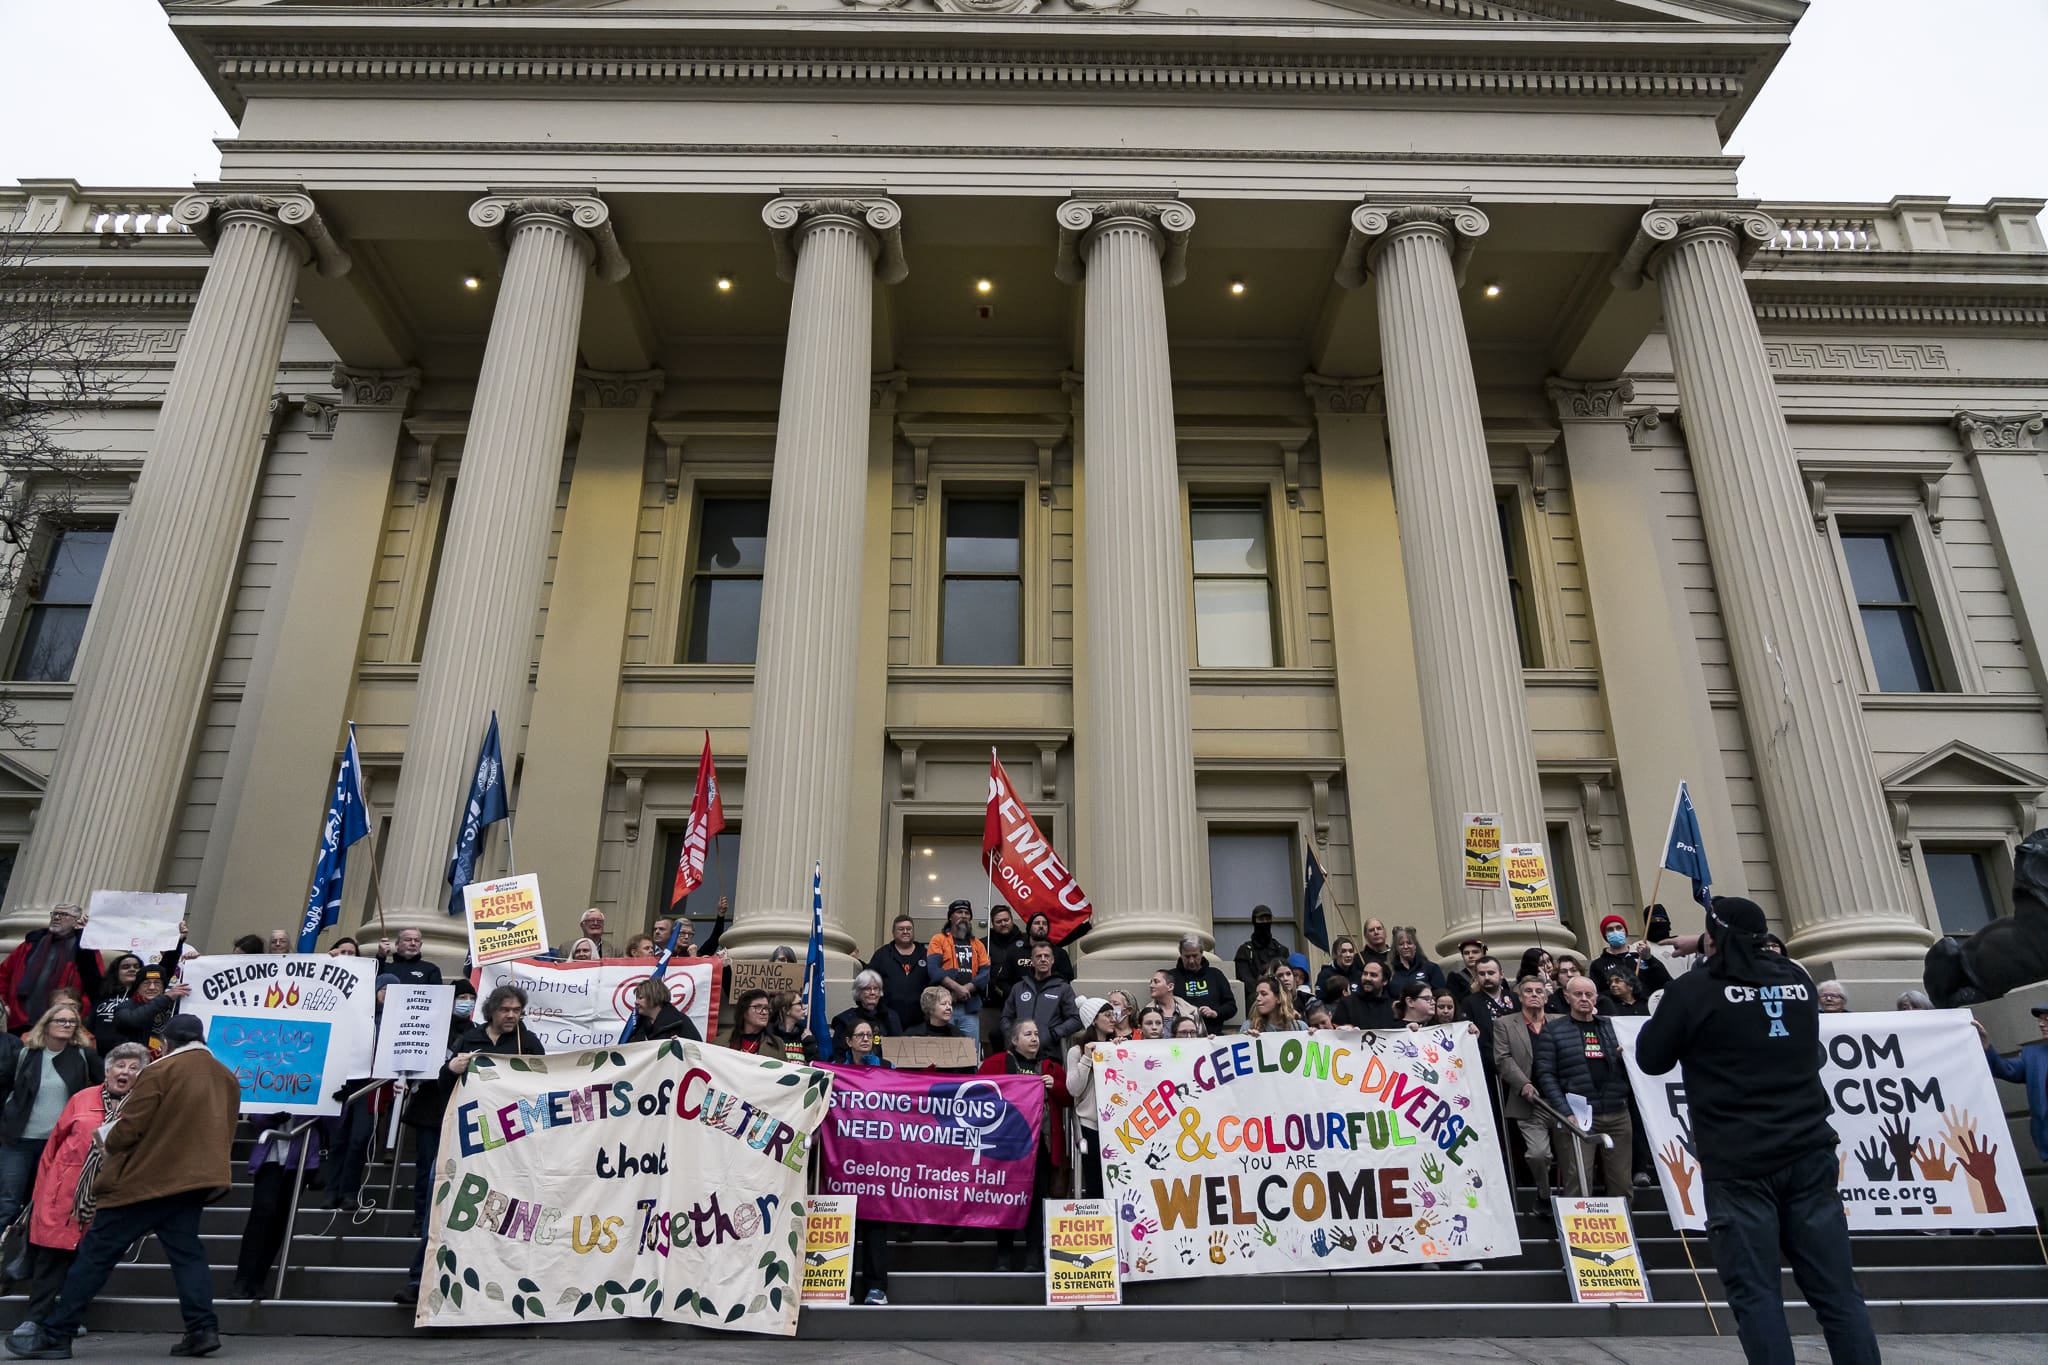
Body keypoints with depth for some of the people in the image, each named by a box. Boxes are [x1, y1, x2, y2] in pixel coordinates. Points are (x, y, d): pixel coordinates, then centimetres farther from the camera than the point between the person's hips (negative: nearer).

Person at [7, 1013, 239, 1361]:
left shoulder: (160, 1071, -10)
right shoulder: (227, 1078, 11)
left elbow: (129, 1129, -11)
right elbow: (225, 1133, 15)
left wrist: (108, 1142, 9)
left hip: (147, 1178, -6)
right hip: (194, 1179, 6)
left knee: (96, 1252, 4)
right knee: (186, 1252, 8)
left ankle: (55, 1335, 9)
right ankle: (203, 1329, -2)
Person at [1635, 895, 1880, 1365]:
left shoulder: (1694, 989, -8)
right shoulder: (1798, 980, 9)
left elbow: (1650, 1059, 1)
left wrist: (1665, 1016, 19)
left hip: (1738, 1164, -5)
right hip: (1809, 1154, 5)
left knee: (1756, 1294, -1)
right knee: (1836, 1290, 8)